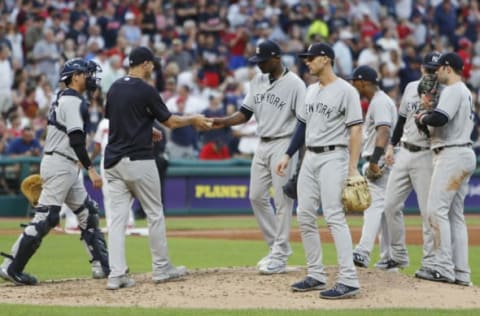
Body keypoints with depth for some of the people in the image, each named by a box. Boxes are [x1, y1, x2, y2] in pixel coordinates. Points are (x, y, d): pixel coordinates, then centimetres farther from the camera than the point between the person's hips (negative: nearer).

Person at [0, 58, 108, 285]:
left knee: (87, 212, 12)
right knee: (45, 217, -11)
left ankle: (102, 266, 13)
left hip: (67, 168, 11)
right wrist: (90, 169, -24)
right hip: (59, 166, -11)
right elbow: (76, 139, -22)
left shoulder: (63, 100, 18)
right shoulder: (73, 101, -12)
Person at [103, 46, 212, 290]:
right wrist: (193, 120, 13)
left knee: (118, 217, 2)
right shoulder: (146, 90, -10)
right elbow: (170, 122, -5)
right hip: (138, 159, -6)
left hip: (113, 160, 6)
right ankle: (161, 268, 16)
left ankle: (116, 274, -7)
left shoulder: (114, 88, 10)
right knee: (154, 214, 8)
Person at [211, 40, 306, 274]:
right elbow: (246, 113, 12)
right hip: (262, 145, 8)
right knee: (257, 196, 9)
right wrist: (224, 122, -6)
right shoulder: (258, 82, 11)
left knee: (282, 201, -5)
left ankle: (279, 257, 0)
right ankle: (278, 246, 22)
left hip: (283, 145, -8)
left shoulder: (294, 84, -11)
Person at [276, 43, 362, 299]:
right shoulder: (311, 90, 14)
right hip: (310, 158, 9)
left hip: (333, 157, -9)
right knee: (304, 215, 7)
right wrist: (288, 155, 15)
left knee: (334, 217, -15)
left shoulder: (345, 90, -10)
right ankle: (316, 275, 16)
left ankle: (349, 280, -17)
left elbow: (355, 130, -14)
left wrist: (353, 168, -20)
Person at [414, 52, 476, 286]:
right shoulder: (465, 92, 22)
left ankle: (443, 268, -15)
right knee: (455, 213, 10)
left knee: (437, 209, -11)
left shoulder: (453, 91, -11)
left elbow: (440, 118, -24)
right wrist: (428, 116, 12)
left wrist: (423, 118, -5)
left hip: (452, 155, -10)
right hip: (464, 154, 10)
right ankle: (461, 272, 8)